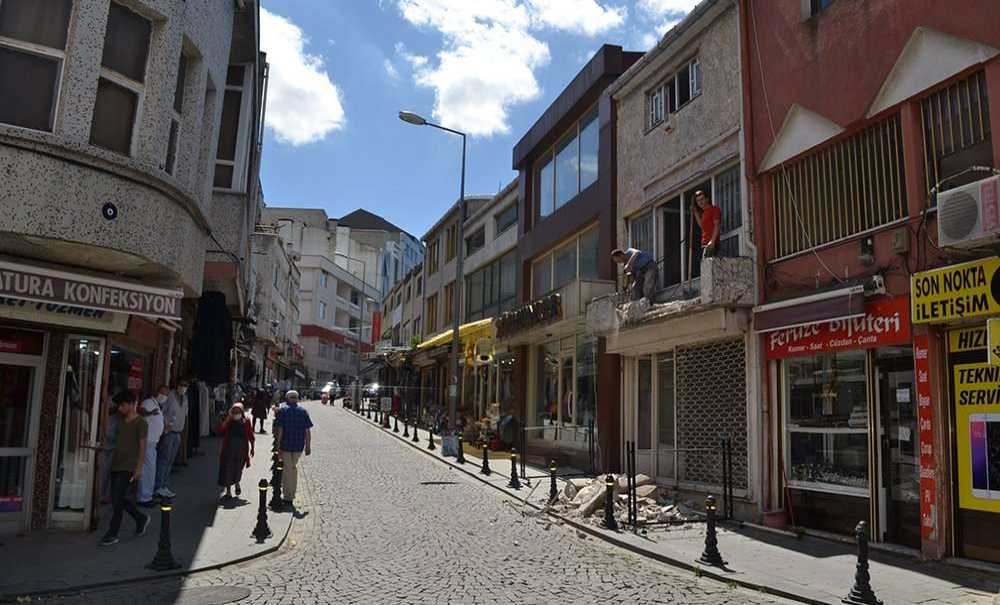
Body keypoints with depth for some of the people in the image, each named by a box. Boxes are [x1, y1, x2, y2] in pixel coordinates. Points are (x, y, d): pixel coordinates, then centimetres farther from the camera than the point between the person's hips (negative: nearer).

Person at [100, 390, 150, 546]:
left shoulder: (141, 423, -9)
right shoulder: (121, 420, 11)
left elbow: (142, 447, -11)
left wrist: (139, 468, -16)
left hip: (129, 468, -7)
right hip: (116, 465, 8)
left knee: (118, 500, -9)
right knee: (121, 499, 10)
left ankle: (112, 534, -1)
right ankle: (141, 519, 28)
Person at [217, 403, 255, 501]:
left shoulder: (246, 422, -1)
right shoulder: (229, 422, -1)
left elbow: (250, 436, 5)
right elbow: (221, 431, -16)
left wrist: (252, 448, 5)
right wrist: (227, 419, -20)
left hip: (241, 450, 0)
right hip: (229, 449, 0)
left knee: (238, 469, 7)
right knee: (228, 470, 0)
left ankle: (237, 483, 40)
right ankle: (228, 492, 10)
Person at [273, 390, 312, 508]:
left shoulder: (282, 410, -4)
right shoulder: (303, 411, 3)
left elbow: (279, 429, -10)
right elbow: (308, 431, 1)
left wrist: (278, 445, -7)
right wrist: (308, 446, 6)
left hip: (285, 445, -3)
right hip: (299, 446, 3)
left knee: (287, 469, 6)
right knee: (294, 467, 20)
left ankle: (288, 498, 7)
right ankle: (291, 495, 24)